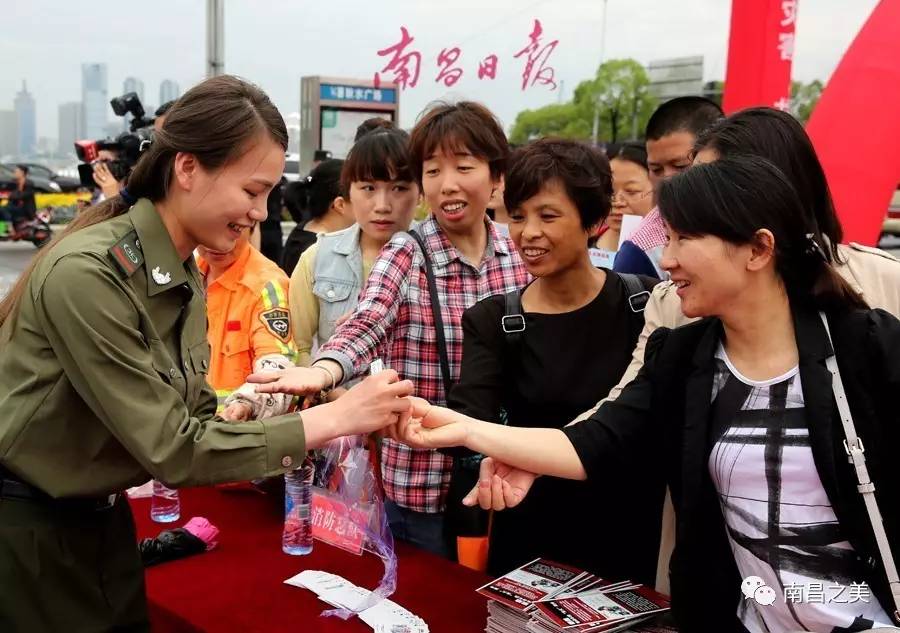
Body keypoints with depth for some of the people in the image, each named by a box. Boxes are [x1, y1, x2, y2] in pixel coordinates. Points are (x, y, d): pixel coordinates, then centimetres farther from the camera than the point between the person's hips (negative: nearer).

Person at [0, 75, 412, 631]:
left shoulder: (184, 274, 1)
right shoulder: (86, 273, -27)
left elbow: (190, 411, 3)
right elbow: (170, 448, -26)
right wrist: (334, 418, -26)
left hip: (101, 519, 8)